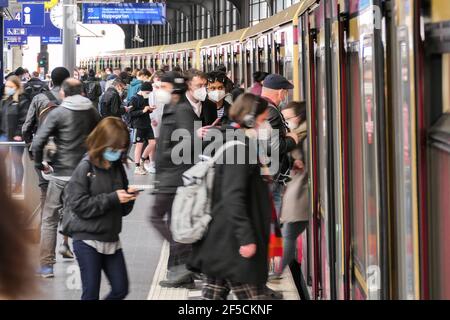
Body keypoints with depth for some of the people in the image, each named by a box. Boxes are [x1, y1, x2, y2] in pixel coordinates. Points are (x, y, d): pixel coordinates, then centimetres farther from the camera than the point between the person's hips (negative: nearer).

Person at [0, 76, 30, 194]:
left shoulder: (23, 101, -12)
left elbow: (24, 120, -16)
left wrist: (19, 134, -20)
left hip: (16, 136, -7)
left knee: (17, 161, 4)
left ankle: (18, 186, 16)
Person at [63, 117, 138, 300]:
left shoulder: (118, 168, 8)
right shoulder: (85, 168, -10)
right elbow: (79, 205, -18)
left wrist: (129, 198, -7)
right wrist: (112, 198, -20)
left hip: (111, 239, 6)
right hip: (87, 239, -6)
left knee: (121, 289, 6)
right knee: (91, 293, -2)